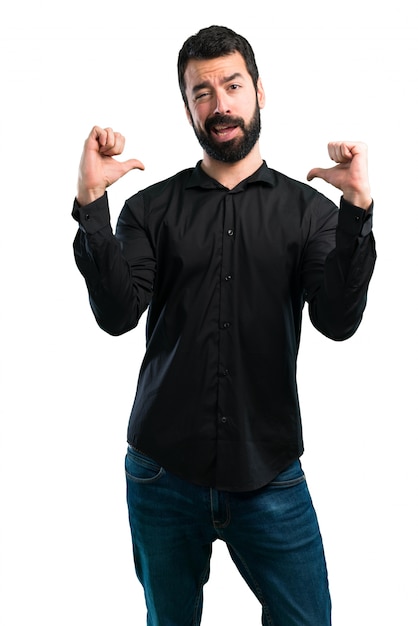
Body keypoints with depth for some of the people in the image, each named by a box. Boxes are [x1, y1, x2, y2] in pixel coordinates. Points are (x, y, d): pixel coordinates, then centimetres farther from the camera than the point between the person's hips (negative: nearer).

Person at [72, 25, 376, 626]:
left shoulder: (307, 209, 1)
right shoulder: (152, 207, 2)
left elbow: (339, 321, -12)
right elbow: (118, 315, -11)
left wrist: (358, 207, -22)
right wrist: (91, 201, -21)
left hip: (271, 475, 0)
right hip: (164, 473, 1)